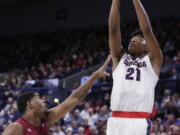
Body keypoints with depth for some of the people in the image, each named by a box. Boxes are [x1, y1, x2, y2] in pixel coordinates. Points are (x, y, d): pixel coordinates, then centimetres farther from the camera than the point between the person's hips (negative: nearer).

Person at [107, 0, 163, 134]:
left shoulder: (153, 60, 13)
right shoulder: (119, 58, 20)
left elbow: (147, 30, 2)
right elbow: (113, 28, 12)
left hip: (139, 122, -3)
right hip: (115, 121, 3)